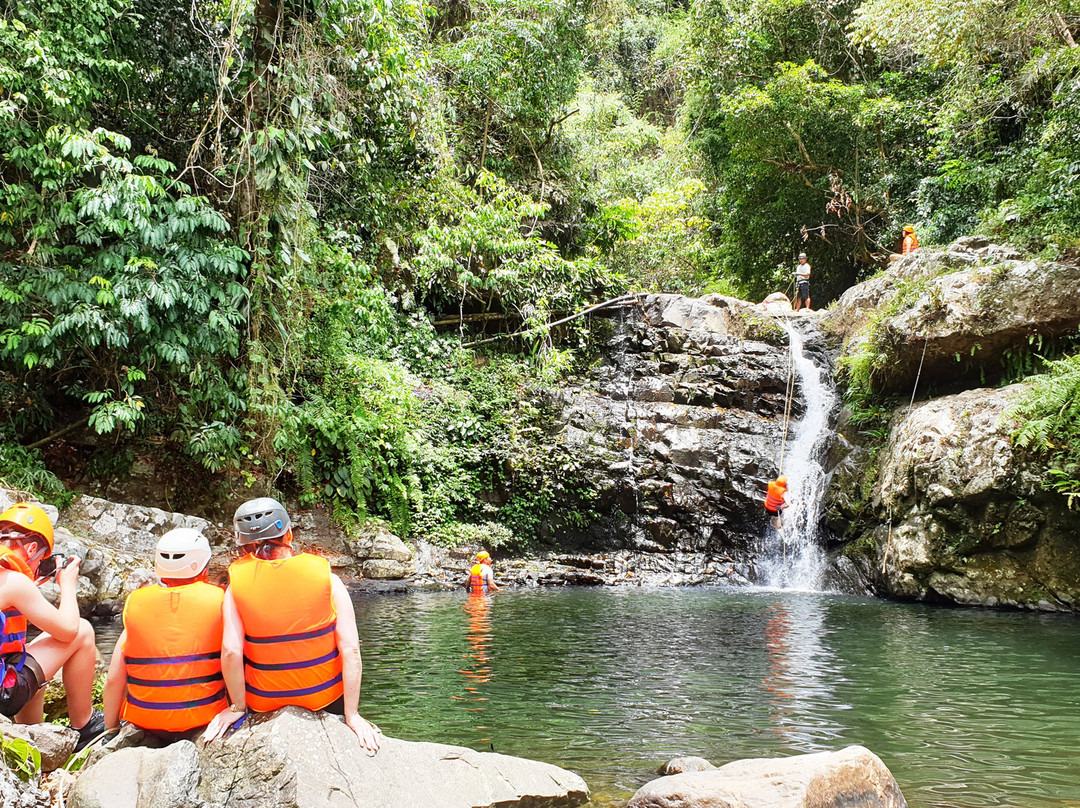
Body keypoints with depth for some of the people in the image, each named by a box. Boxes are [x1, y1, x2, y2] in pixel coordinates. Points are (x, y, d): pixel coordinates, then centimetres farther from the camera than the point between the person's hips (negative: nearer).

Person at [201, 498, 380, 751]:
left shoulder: (237, 586, -11)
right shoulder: (327, 579, -11)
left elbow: (230, 652, -19)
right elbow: (350, 649, -16)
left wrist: (237, 706, -4)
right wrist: (351, 715, -10)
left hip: (264, 701, 0)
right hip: (326, 696, 0)